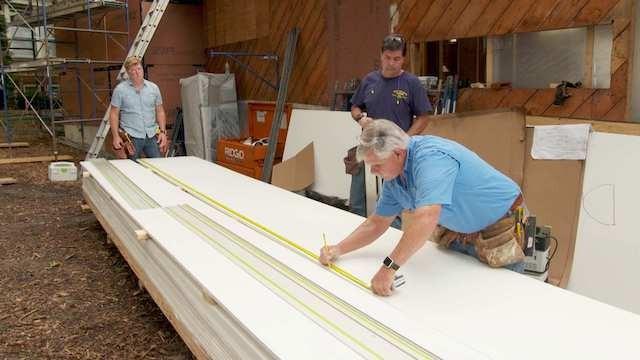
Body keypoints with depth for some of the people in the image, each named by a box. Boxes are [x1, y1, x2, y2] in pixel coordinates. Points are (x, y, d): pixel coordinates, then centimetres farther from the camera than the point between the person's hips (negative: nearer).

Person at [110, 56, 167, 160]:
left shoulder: (154, 88, 7)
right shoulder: (120, 89, -1)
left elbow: (160, 111, 11)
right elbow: (114, 114, -1)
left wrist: (163, 132, 1)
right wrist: (116, 136, -8)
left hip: (152, 136, 3)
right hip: (131, 137, -3)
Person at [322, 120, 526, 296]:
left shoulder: (430, 157, -33)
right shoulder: (393, 177, -5)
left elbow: (426, 218, -45)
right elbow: (377, 223, 4)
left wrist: (389, 267, -45)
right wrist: (338, 250, -6)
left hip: (500, 227, -8)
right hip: (460, 230, 8)